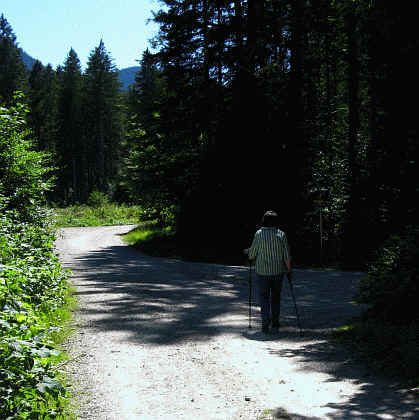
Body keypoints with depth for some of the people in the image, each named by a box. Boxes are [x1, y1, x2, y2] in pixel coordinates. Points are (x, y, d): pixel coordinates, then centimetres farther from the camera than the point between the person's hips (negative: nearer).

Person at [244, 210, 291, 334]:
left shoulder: (259, 234, -8)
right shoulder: (281, 234, -5)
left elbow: (252, 254, -3)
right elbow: (287, 255, -4)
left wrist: (249, 252, 20)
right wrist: (289, 269, 9)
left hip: (262, 271, -2)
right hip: (278, 271, 2)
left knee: (264, 297, 6)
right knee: (276, 297, 15)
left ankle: (265, 323, -9)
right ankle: (275, 324, 19)